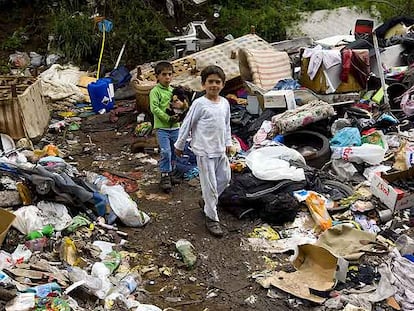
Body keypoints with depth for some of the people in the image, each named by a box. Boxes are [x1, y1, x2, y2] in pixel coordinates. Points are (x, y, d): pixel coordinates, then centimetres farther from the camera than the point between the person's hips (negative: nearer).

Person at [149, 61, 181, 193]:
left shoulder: (173, 90, 12)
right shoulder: (155, 91, -5)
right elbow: (154, 108, -15)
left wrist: (178, 116, -9)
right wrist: (167, 118, -21)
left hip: (175, 127, 6)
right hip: (162, 127, -6)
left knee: (175, 152, 11)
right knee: (165, 152, -13)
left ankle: (171, 173, 28)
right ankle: (165, 176, -1)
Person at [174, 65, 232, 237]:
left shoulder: (225, 103, 4)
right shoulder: (199, 104, -14)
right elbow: (187, 124, -7)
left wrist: (228, 142, 18)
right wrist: (179, 145, -1)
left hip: (220, 149, 7)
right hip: (205, 151, -7)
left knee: (225, 178, 17)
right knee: (209, 184, -1)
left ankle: (208, 201, 41)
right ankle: (212, 218, 12)